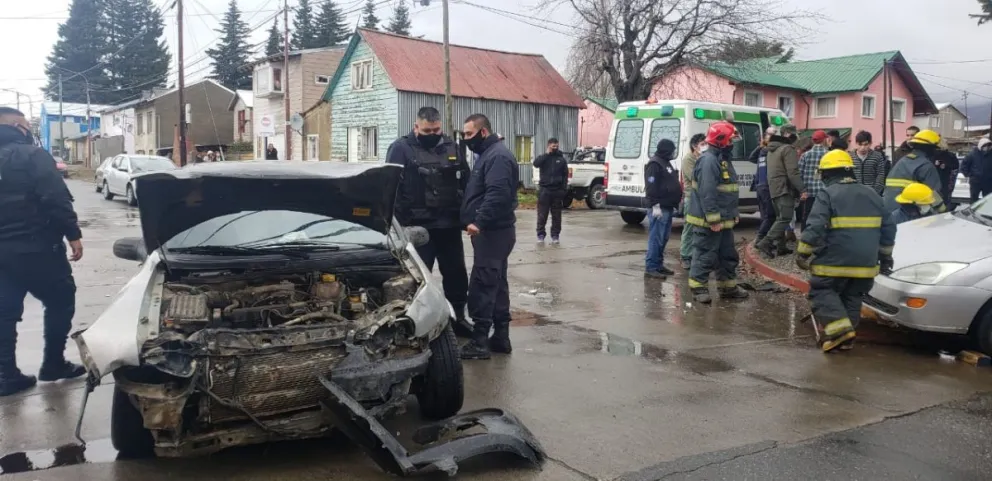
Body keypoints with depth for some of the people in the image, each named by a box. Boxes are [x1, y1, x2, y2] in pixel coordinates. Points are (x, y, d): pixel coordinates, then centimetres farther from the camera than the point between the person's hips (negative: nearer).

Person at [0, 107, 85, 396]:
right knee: (61, 301, 9)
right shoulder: (32, 156, -10)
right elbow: (56, 200, -19)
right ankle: (53, 364, 13)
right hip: (36, 247, -7)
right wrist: (73, 235, -14)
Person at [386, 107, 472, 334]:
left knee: (456, 273, 13)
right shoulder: (401, 149, -5)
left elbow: (465, 181, 14)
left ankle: (458, 317, 28)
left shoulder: (451, 146, 11)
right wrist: (400, 222, -14)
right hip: (418, 227, -5)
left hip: (449, 225, 5)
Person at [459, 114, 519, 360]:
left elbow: (497, 194, -27)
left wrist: (479, 221, -30)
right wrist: (477, 221, 20)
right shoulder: (488, 154, 19)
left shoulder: (498, 156, -15)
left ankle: (480, 340, -8)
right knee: (496, 283, 12)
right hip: (494, 230, 11)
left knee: (481, 285, -11)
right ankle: (501, 336, 18)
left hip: (492, 231, -11)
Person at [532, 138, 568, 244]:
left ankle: (555, 235, 11)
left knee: (556, 214, 5)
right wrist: (546, 153, -14)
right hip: (544, 189, -1)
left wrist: (564, 189, -2)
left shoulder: (561, 159, 9)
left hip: (557, 190, 1)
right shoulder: (544, 157, 5)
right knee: (542, 214, -1)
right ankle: (541, 234, 5)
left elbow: (565, 175, 8)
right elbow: (536, 164, -17)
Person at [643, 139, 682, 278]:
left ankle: (659, 265, 20)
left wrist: (674, 204, 25)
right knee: (655, 238, -10)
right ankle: (650, 268, -8)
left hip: (667, 208, 10)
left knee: (663, 238, 13)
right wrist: (655, 205, -23)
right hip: (659, 208, -10)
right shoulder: (654, 164, -12)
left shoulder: (665, 163, 20)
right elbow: (651, 187, -19)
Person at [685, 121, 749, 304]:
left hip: (724, 220, 11)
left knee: (728, 254, 16)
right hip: (709, 221, -10)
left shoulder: (723, 159, 15)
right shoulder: (708, 160, -19)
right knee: (705, 255, -3)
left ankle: (728, 287, 26)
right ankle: (698, 287, 6)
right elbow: (707, 193, -25)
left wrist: (733, 213, 21)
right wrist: (713, 219, -26)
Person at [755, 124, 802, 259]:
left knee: (780, 218, 15)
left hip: (774, 188, 10)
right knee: (785, 218, -11)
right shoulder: (788, 149, -11)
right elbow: (793, 173, -19)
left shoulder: (772, 150, 19)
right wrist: (802, 189, -20)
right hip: (785, 188, -10)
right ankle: (765, 243, -20)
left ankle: (780, 246, 14)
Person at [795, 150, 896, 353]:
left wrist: (802, 253, -8)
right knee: (852, 297, 17)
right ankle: (846, 337, 17)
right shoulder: (871, 194, 13)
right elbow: (888, 228, 17)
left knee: (821, 291, 5)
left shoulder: (827, 195, -8)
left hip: (835, 262, -6)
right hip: (864, 263, 6)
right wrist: (885, 256, 26)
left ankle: (839, 328, -12)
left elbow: (815, 228, -16)